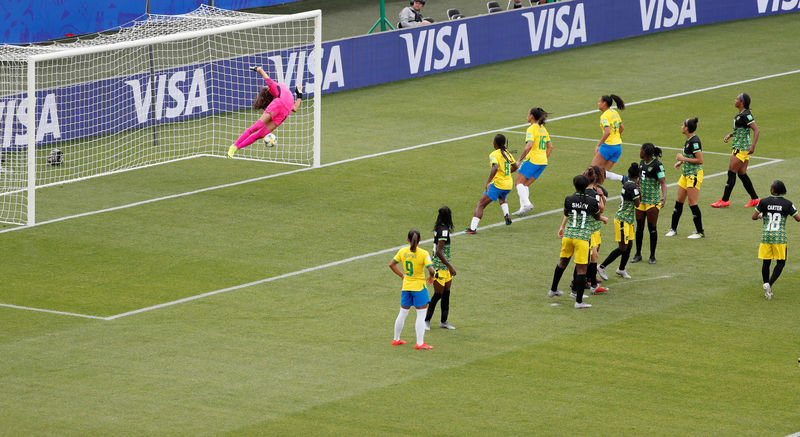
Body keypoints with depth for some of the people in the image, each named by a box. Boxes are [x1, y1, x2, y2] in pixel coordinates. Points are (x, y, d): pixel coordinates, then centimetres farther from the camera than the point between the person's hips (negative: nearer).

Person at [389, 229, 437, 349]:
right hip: (419, 287, -5)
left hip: (406, 286, 5)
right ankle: (420, 343, 0)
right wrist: (431, 276, 0)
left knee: (402, 314, 18)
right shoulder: (424, 254, -16)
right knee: (421, 316, 2)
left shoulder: (402, 251, -2)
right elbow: (431, 269, -21)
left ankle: (396, 339, 28)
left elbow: (391, 265, 6)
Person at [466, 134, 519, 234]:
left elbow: (495, 168, -27)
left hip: (497, 184, -7)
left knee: (480, 204, -3)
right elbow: (515, 167, 23)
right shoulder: (507, 154, 10)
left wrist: (488, 182, -29)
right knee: (502, 198, 40)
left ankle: (473, 228, -14)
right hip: (508, 185, 7)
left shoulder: (494, 155, -11)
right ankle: (507, 215, 16)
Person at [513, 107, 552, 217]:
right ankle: (523, 207, 1)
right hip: (542, 162, 8)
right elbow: (550, 147, 21)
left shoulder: (531, 129, -10)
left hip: (532, 159, -8)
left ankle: (526, 204, -21)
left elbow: (529, 146, -23)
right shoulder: (543, 129, 17)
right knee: (525, 185, 12)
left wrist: (520, 159, -18)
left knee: (519, 182, -4)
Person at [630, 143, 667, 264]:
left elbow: (663, 182, -19)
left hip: (653, 200, -7)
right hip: (641, 199, 7)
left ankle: (652, 256, 9)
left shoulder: (657, 165, -15)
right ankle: (638, 254, 20)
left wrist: (664, 196, -32)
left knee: (652, 228, -1)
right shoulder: (642, 162, 7)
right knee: (639, 227, 9)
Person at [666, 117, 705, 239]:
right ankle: (673, 229, 23)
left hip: (694, 174, -10)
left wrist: (683, 158, -18)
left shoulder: (694, 141, -20)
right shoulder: (689, 140, 9)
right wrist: (681, 162, 11)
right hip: (686, 174, 10)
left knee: (692, 203, -6)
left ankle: (700, 232, 3)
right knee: (679, 201, 13)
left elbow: (700, 160, -23)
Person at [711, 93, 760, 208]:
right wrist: (730, 135, 12)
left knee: (731, 173, -5)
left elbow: (756, 130, -22)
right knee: (742, 174, 13)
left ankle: (725, 200, 0)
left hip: (742, 148, -10)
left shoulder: (746, 115, -17)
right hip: (738, 147, 10)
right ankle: (754, 199, 18)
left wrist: (753, 146, -29)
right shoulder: (740, 114, 12)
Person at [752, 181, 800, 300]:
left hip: (765, 235, 1)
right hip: (779, 236, -1)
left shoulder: (763, 202, -2)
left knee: (766, 262, 11)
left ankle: (766, 287, 11)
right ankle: (769, 285, -10)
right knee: (781, 263, 7)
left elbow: (754, 217, -1)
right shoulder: (787, 204, -3)